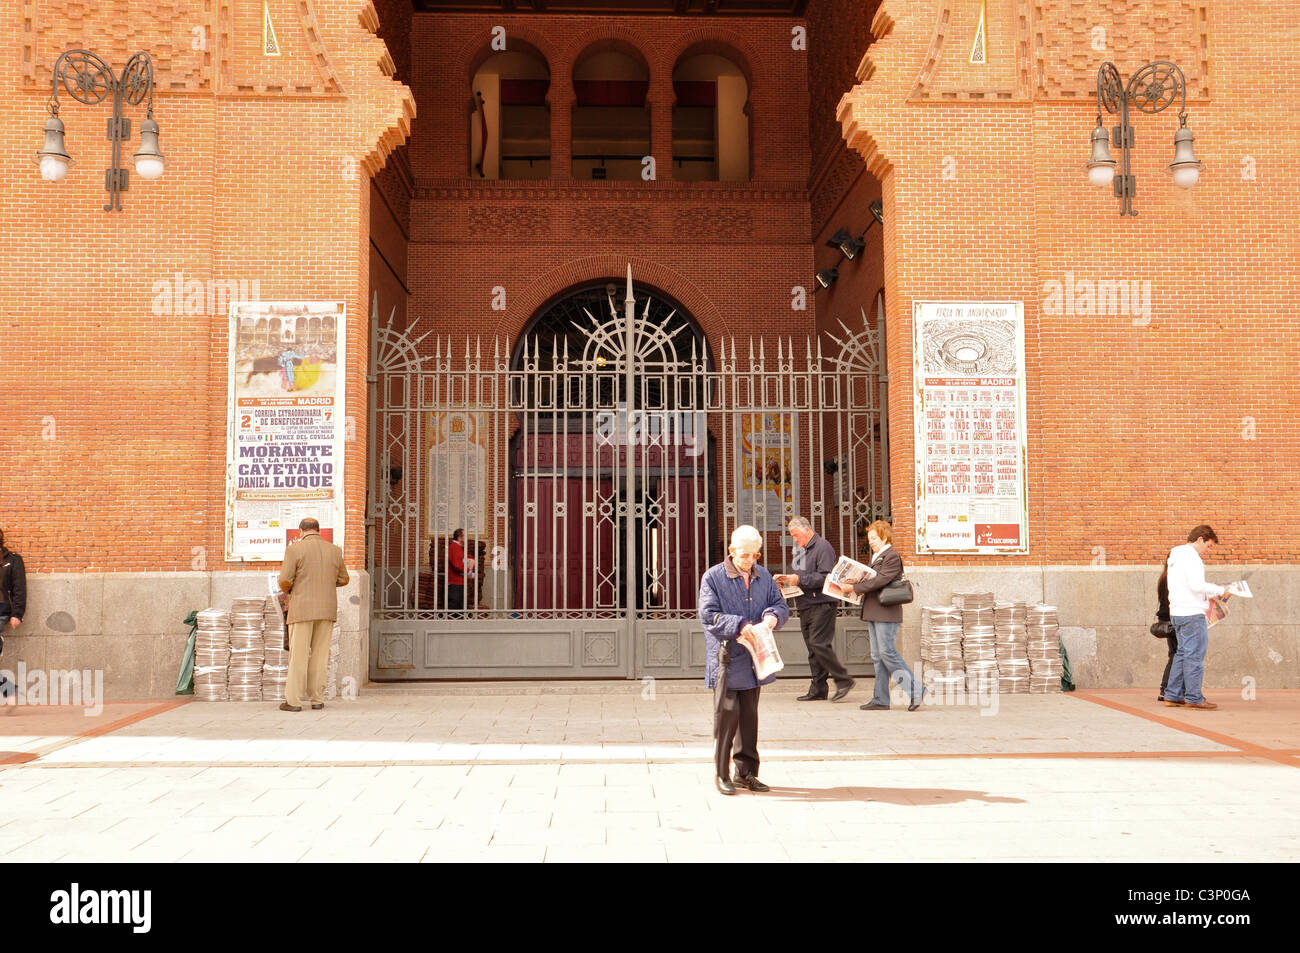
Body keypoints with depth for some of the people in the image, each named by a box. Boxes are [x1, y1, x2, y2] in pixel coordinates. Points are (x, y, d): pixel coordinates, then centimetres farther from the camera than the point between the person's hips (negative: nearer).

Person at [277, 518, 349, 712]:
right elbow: (343, 580, 15)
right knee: (320, 654, 9)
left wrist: (288, 590, 12)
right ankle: (317, 700, 9)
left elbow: (284, 581, -10)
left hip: (302, 609, -3)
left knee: (298, 655, 1)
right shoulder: (334, 551, 6)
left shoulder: (295, 550, -7)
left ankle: (293, 701, 1)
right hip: (327, 609, 4)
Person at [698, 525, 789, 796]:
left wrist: (773, 616, -10)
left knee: (749, 716, 10)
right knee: (727, 713, -7)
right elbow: (709, 615, -11)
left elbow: (781, 605, 14)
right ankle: (721, 773, 5)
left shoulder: (763, 576, 11)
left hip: (753, 659, 5)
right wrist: (740, 626, -22)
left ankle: (745, 771, 20)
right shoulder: (713, 577, -5)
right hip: (726, 659, -5)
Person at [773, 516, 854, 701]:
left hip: (822, 604, -9)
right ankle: (818, 689, 11)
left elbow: (825, 577, -18)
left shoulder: (823, 547, -8)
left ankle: (843, 680, -5)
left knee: (819, 644, -15)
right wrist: (787, 579, 5)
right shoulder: (800, 550, 20)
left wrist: (799, 580, -20)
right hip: (805, 606, 9)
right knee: (812, 647, 7)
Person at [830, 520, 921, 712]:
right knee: (877, 656, 7)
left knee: (887, 652, -11)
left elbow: (880, 580, -19)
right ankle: (881, 699, 9)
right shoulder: (877, 557, 21)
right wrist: (853, 585, 2)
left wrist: (853, 588, -19)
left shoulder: (892, 557, -10)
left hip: (887, 612, -9)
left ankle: (915, 690, -3)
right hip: (873, 613, 9)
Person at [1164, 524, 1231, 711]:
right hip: (1191, 613, -10)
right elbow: (1197, 585, -21)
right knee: (1194, 655, -6)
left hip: (1177, 612, 10)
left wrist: (1209, 594, 17)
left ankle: (1173, 696, 16)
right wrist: (1220, 590, -10)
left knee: (1182, 653, 14)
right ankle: (1194, 698, -3)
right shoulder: (1190, 556, -12)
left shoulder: (1176, 556, 20)